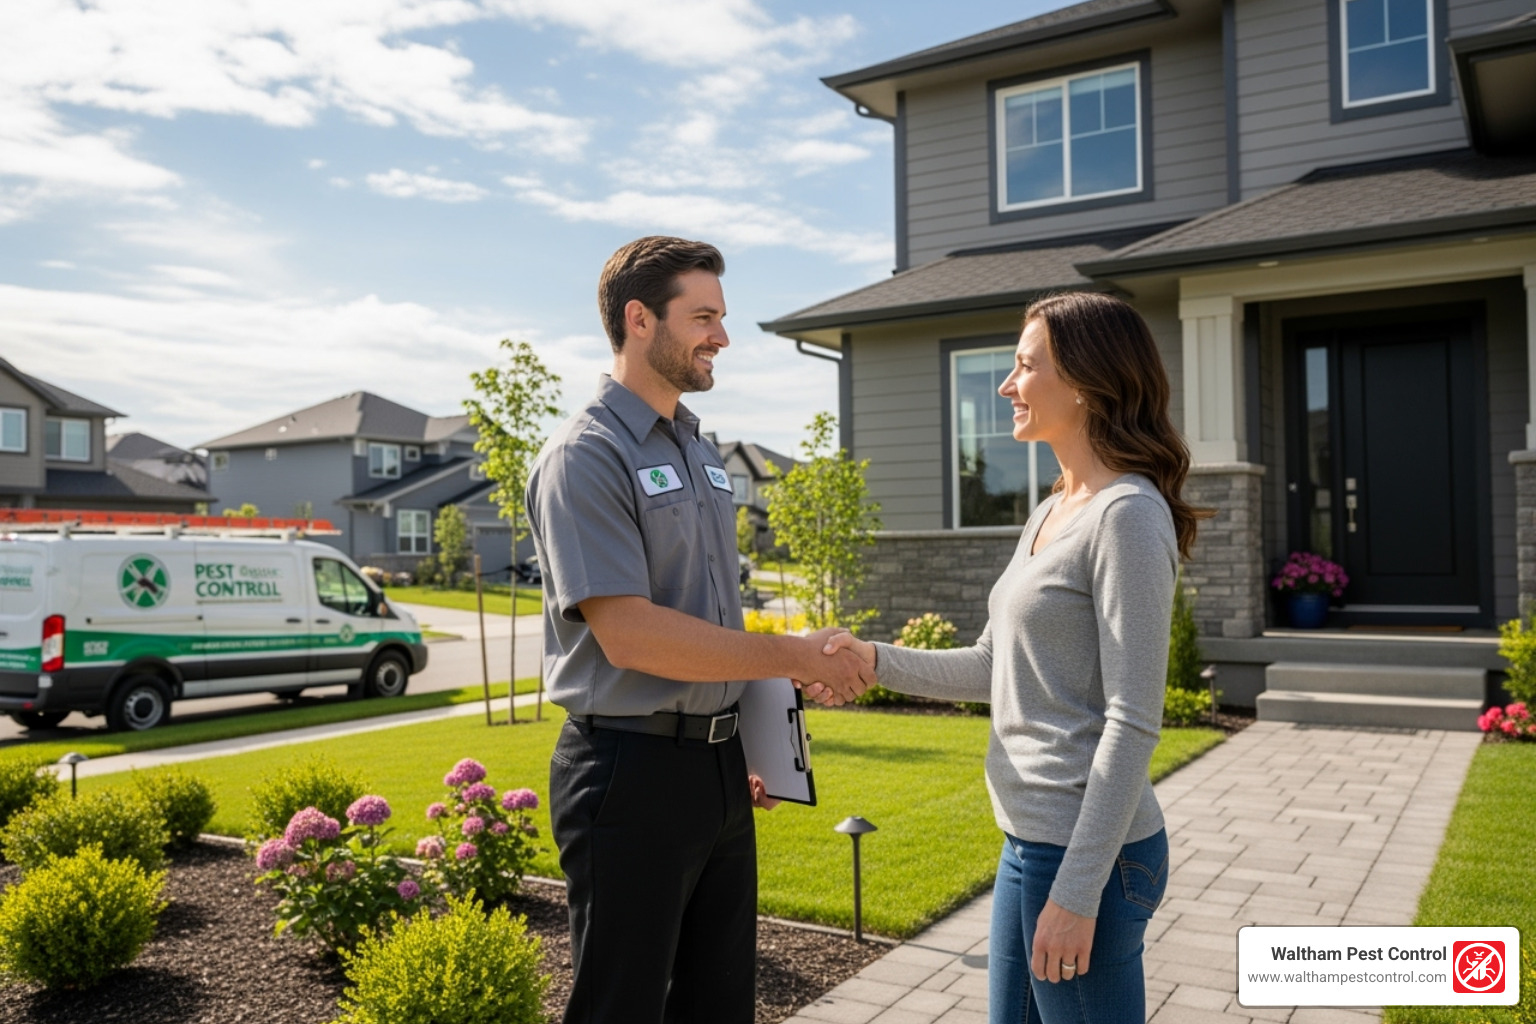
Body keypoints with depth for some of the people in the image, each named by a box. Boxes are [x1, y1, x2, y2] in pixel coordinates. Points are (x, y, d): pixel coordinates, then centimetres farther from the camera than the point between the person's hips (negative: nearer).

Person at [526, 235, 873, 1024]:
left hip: (718, 765, 8)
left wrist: (745, 748, 16)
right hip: (632, 772, -8)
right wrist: (799, 656, -19)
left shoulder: (701, 452, 12)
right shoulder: (586, 456, -14)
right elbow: (629, 634, -23)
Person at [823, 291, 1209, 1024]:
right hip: (1028, 843, 9)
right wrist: (876, 660, 4)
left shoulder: (1128, 514, -15)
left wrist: (1077, 890, -20)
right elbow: (991, 669, 16)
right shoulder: (1049, 515, 12)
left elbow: (1132, 724, -19)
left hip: (1087, 852, -9)